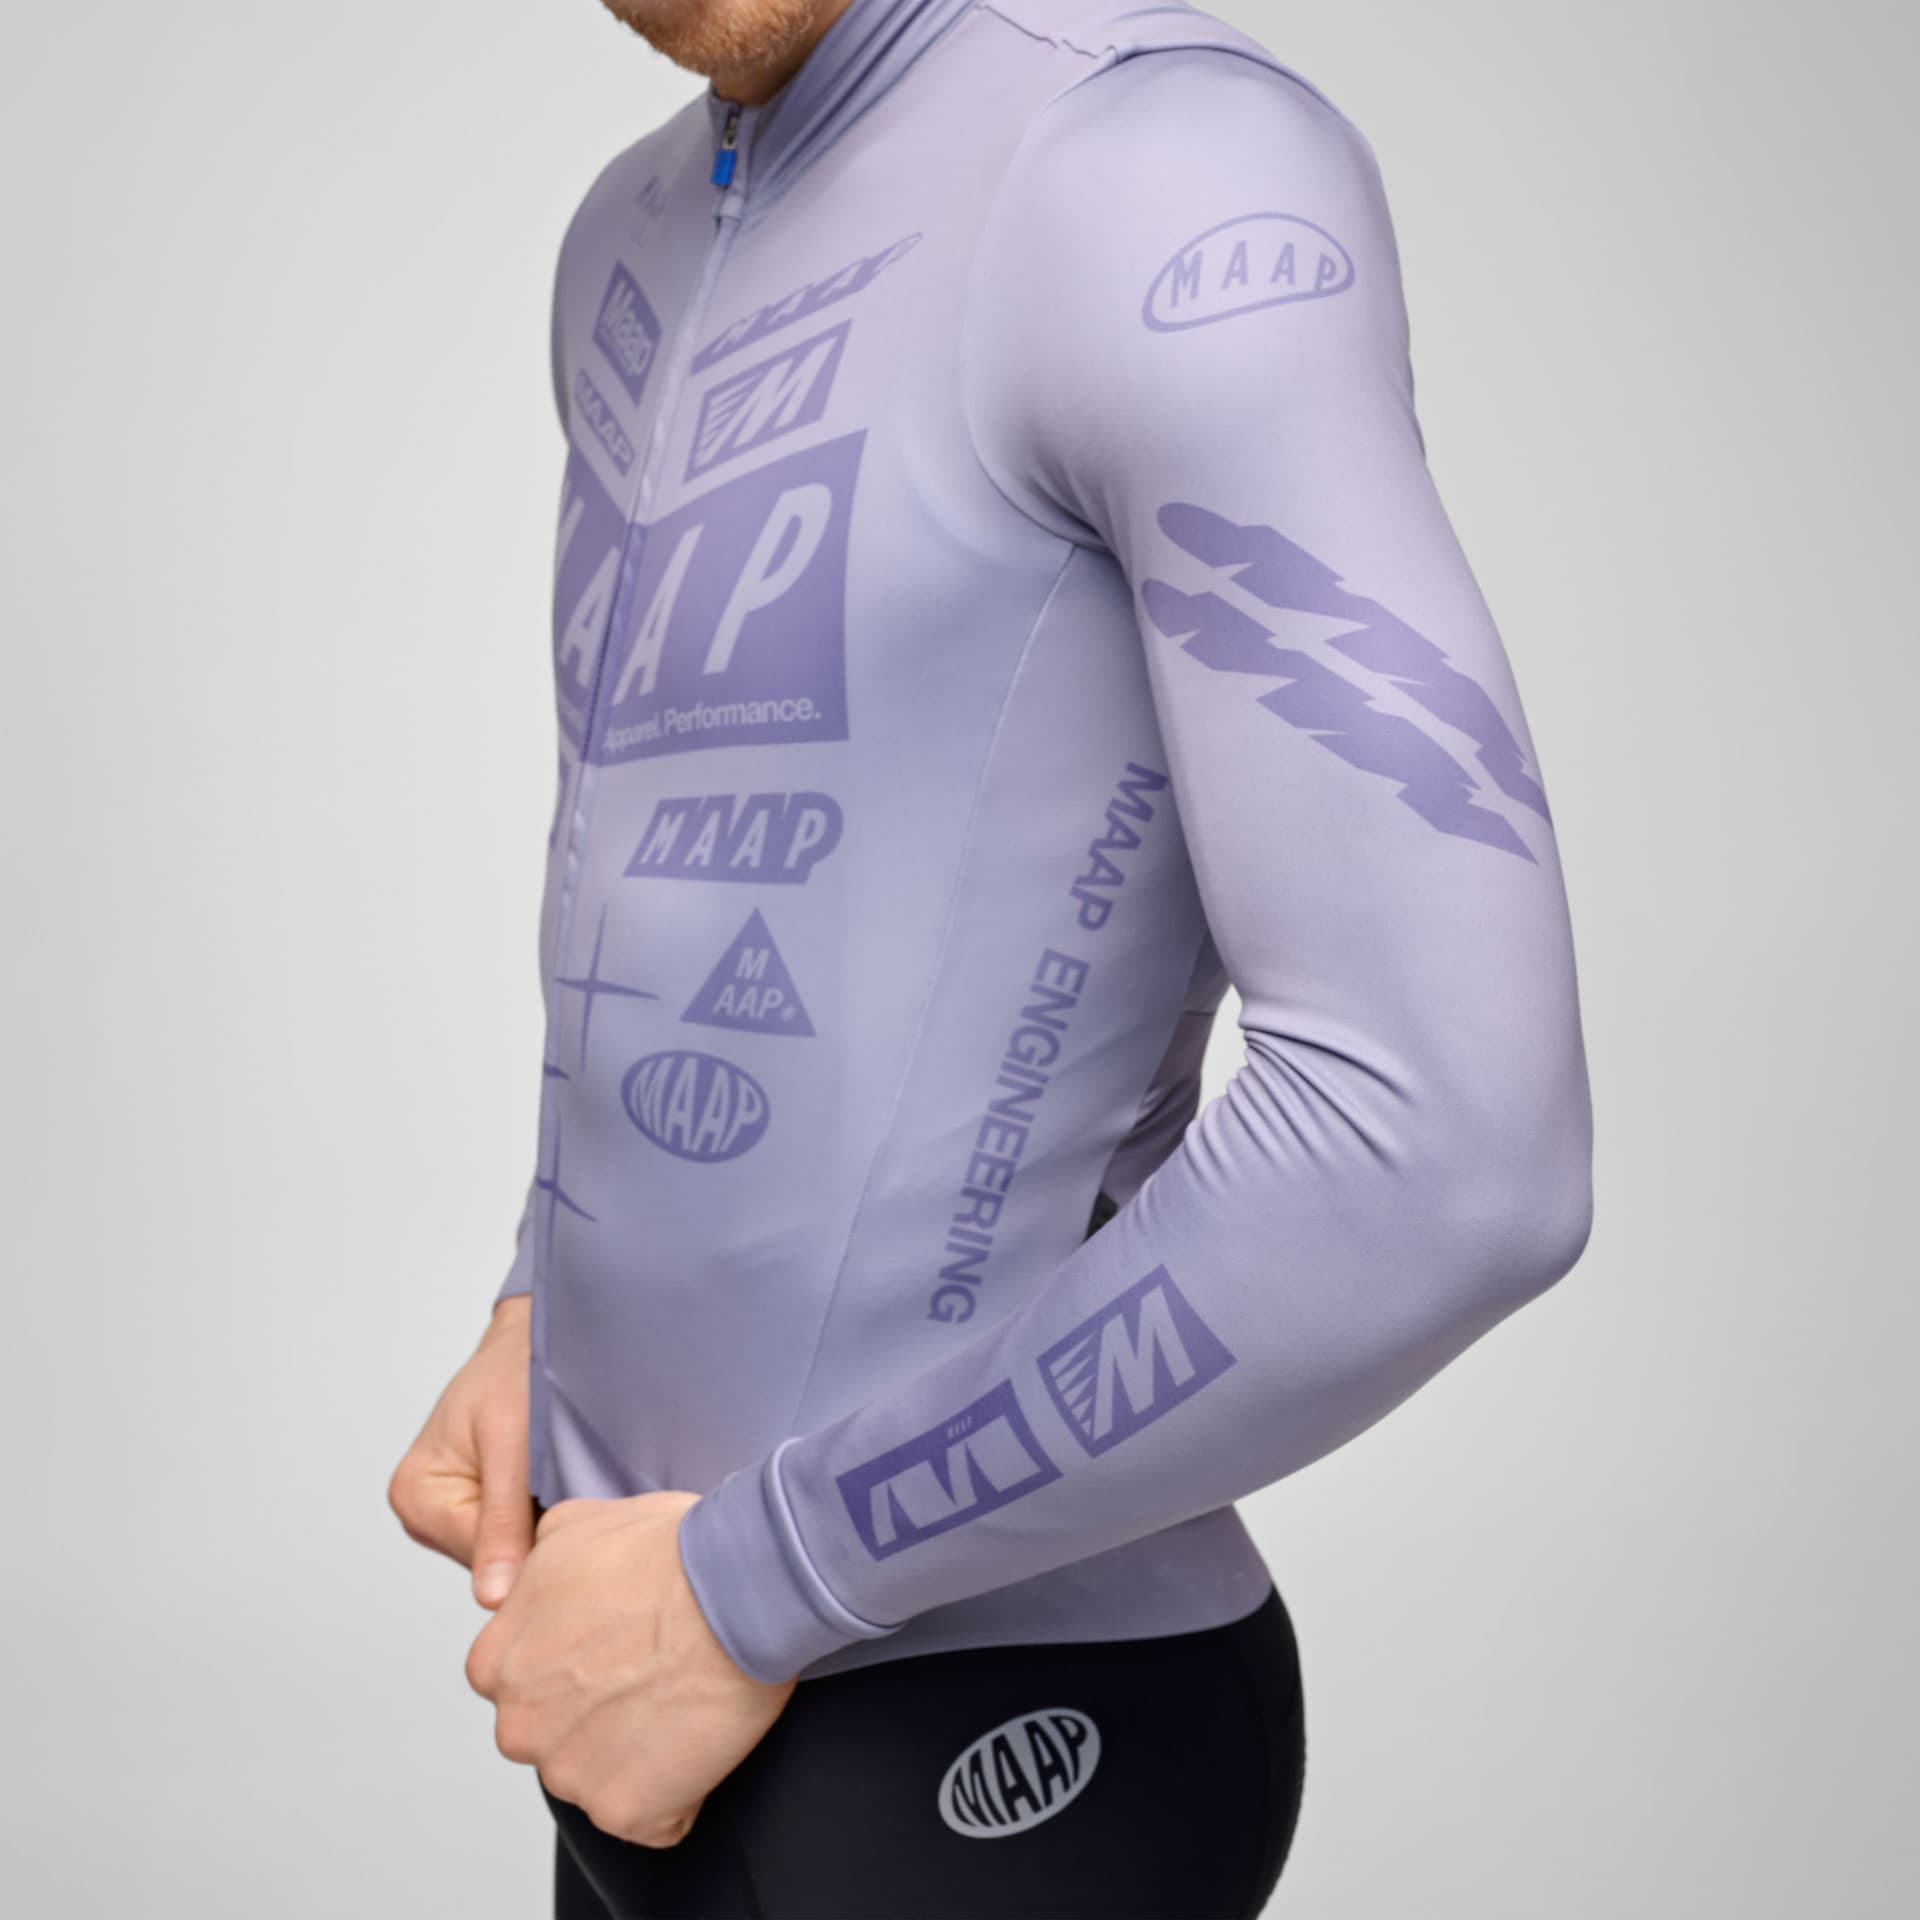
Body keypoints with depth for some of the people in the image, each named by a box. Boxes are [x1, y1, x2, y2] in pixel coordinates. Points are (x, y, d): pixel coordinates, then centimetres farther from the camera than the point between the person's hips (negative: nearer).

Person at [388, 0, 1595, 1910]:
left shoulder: (1194, 181, -19)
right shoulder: (653, 246, 10)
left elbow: (1452, 1146, -27)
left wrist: (739, 1591, -17)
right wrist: (548, 1321, 10)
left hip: (990, 1753, -9)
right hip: (702, 1681, 9)